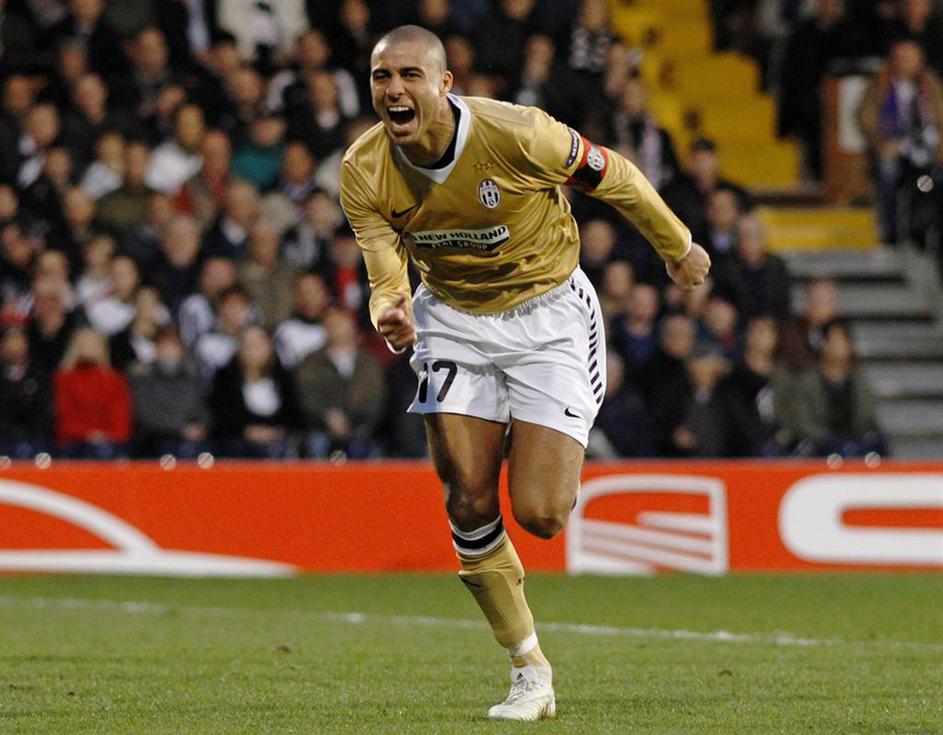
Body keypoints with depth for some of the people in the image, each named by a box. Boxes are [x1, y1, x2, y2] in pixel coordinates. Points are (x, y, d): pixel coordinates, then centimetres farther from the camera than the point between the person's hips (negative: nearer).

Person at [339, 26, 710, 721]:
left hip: (548, 314, -3)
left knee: (539, 513, -13)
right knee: (469, 505, -7)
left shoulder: (516, 134, -26)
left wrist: (678, 248, 5)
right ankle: (532, 675, 11)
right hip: (453, 318, 3)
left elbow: (614, 175, -10)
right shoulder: (364, 172, -15)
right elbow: (388, 274, -12)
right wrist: (392, 315, -38)